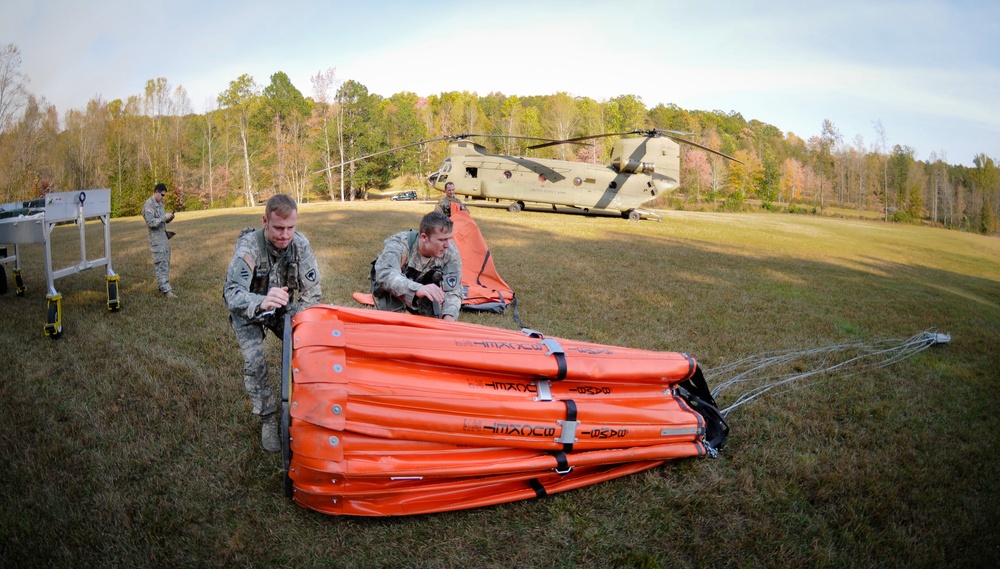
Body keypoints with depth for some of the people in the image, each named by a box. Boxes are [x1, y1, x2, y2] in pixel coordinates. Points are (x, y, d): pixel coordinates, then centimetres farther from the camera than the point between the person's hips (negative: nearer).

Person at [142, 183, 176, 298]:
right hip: (156, 238, -9)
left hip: (164, 236, 9)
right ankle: (166, 290, -10)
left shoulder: (159, 204, 13)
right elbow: (151, 222, -23)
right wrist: (165, 217, -21)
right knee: (160, 264, -9)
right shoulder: (148, 205, -14)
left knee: (166, 263, 13)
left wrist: (169, 218, 0)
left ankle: (163, 286, 21)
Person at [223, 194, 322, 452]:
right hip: (247, 310, -3)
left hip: (282, 307, 3)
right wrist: (261, 302, -64)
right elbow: (233, 293, -45)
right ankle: (268, 420, 2)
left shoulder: (300, 243, -24)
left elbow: (312, 291, -16)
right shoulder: (249, 246, -34)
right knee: (254, 362, -17)